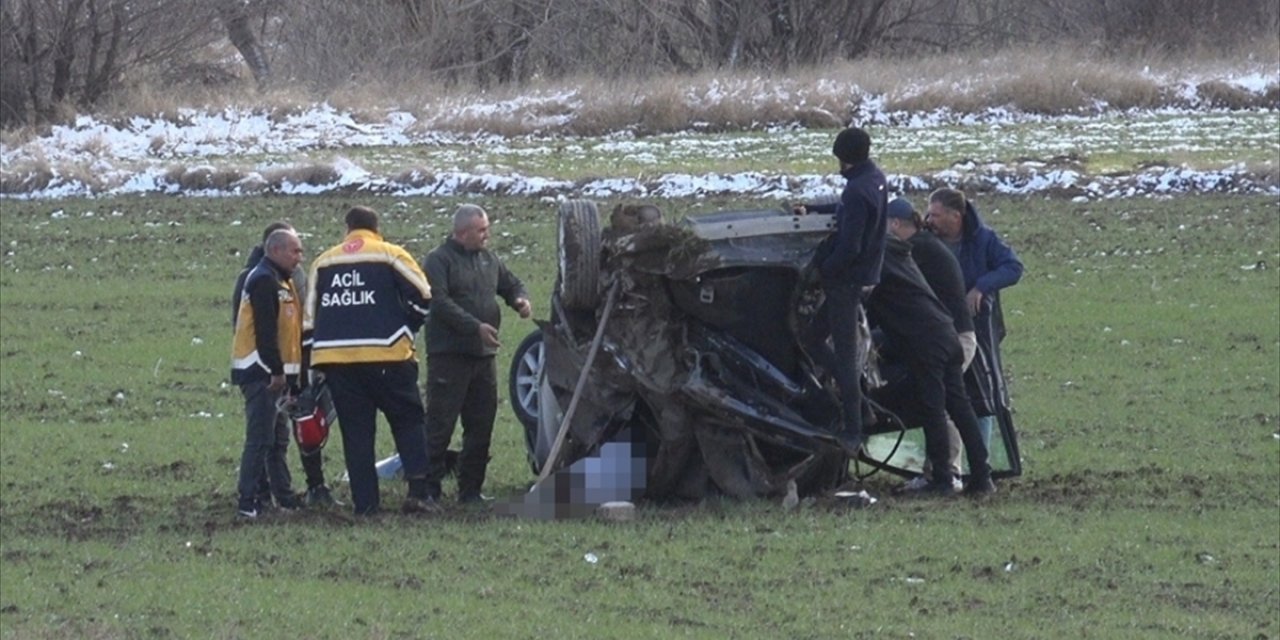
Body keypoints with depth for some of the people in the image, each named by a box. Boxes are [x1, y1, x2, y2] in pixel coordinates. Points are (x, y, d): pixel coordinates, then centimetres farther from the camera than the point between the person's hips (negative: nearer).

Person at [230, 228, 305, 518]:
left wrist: (286, 373, 20)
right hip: (261, 373, -10)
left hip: (276, 374, 10)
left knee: (278, 438, 15)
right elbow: (265, 330, -21)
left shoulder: (281, 282, 20)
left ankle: (285, 496, 22)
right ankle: (247, 502, -12)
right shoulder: (264, 281, -14)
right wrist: (277, 371, -23)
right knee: (261, 438, -11)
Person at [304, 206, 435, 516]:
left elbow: (309, 317, 16)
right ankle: (418, 491, -4)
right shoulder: (391, 256, 2)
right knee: (409, 421, 9)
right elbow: (422, 297, -3)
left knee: (355, 431, 8)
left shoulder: (323, 263, 14)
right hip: (386, 357, -3)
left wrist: (308, 363, 21)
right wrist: (405, 330, 13)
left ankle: (365, 502, 3)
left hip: (335, 359, 3)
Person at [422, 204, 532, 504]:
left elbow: (510, 285, 28)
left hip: (483, 355, 7)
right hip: (449, 355, -7)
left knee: (481, 426, 9)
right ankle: (429, 488, -6)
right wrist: (476, 326, -22)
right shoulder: (439, 260, -7)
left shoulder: (488, 260, 16)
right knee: (440, 426, -8)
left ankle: (471, 489, 17)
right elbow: (439, 302, -18)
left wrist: (520, 299, 3)